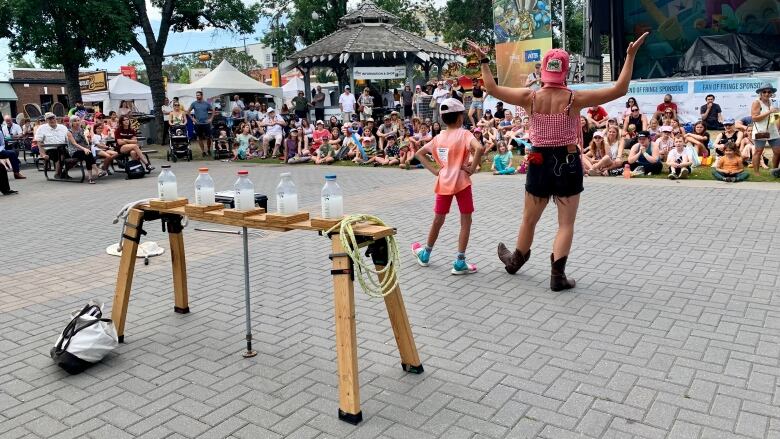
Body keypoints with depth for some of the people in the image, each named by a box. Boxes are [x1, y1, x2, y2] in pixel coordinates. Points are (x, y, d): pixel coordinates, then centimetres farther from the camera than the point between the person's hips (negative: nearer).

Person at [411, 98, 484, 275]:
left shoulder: (438, 138, 7)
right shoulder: (464, 134, -9)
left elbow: (419, 153, 14)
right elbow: (479, 148, -27)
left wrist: (434, 170, 8)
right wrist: (472, 168, -15)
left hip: (443, 183, 5)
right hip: (461, 182, -5)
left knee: (438, 220, 19)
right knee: (465, 221, 4)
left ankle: (425, 254, 33)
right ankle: (460, 262, 2)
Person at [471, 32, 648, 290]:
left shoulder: (530, 98, -9)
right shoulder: (575, 99, -12)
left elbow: (493, 89, 1)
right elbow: (619, 90, -11)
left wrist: (484, 61, 10)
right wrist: (631, 56, -6)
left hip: (540, 162, 2)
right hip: (568, 163, -2)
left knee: (529, 220, 18)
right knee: (566, 223, 7)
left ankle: (515, 261, 38)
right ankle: (557, 275, 4)